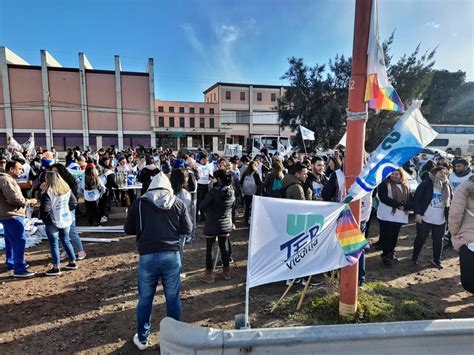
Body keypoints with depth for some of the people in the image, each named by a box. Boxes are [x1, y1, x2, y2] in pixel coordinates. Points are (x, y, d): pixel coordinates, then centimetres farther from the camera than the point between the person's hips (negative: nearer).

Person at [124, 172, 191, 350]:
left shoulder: (139, 203, 2)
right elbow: (187, 229, 4)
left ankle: (142, 338, 31)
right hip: (171, 256, 0)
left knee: (145, 299, 15)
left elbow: (128, 229, 9)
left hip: (147, 257, 0)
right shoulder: (177, 203, 1)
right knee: (173, 298, 14)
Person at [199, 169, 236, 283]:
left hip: (212, 225, -5)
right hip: (226, 224, 6)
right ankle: (226, 271, 30)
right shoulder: (231, 191, -3)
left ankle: (209, 275, 17)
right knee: (224, 247, 18)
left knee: (209, 249, 8)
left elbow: (202, 206, -14)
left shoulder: (214, 191, -21)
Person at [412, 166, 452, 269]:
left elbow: (450, 202, 14)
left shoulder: (447, 187, 7)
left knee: (438, 241, 12)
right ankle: (415, 258, 25)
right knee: (420, 239, 8)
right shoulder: (426, 184, -8)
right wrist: (417, 213, -16)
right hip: (425, 218, -4)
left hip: (440, 220, 4)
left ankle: (437, 260, 29)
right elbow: (417, 199, -10)